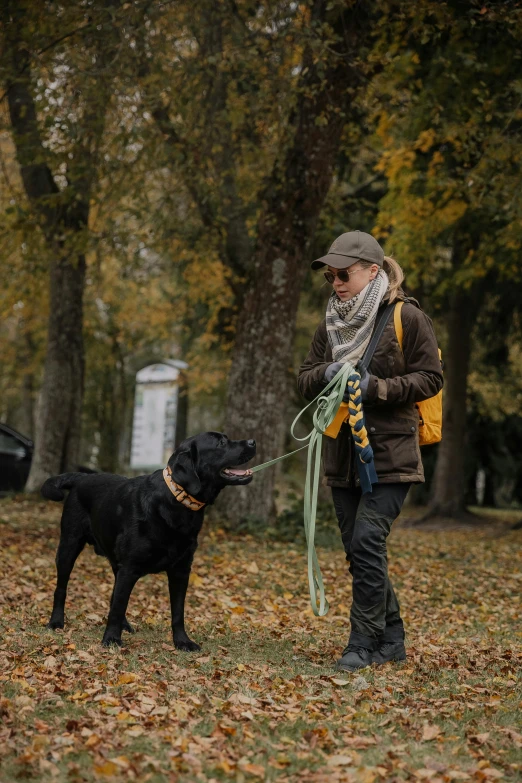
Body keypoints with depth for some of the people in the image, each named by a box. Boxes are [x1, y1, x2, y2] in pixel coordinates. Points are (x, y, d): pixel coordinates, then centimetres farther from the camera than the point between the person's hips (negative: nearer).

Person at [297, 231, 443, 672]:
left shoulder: (407, 317, -7)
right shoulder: (332, 322, 12)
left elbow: (430, 379, -8)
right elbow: (305, 379, 13)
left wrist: (376, 387, -19)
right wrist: (326, 375, -10)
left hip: (390, 453, -7)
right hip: (343, 453, 7)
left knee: (367, 542, -15)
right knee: (358, 549, 8)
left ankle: (364, 644, -5)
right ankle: (392, 639, 20)